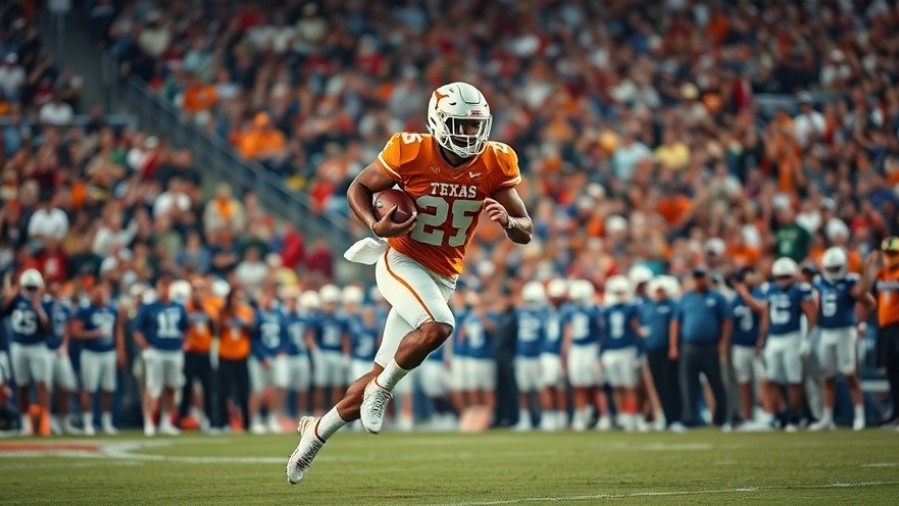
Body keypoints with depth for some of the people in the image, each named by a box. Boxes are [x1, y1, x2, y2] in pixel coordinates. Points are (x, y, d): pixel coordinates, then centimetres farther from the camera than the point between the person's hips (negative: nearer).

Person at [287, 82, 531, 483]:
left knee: (382, 375, 7)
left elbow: (526, 232, -3)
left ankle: (318, 429, 27)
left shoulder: (495, 164, -6)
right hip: (402, 264, -4)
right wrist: (376, 226, -20)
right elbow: (358, 187, -1)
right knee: (438, 327, -34)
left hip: (442, 280, 5)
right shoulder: (410, 152, -15)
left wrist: (507, 221, -27)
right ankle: (381, 389, -11)